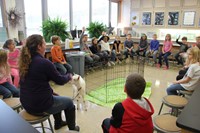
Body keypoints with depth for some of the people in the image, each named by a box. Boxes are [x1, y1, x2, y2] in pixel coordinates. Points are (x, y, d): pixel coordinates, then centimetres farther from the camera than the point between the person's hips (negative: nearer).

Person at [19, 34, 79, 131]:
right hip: (40, 105, -8)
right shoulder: (44, 62, -22)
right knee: (69, 102, 16)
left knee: (55, 96, 33)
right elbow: (60, 80, -10)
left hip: (26, 103, 8)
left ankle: (58, 123, 49)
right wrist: (69, 76, 10)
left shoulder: (25, 61, 1)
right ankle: (72, 129, 33)